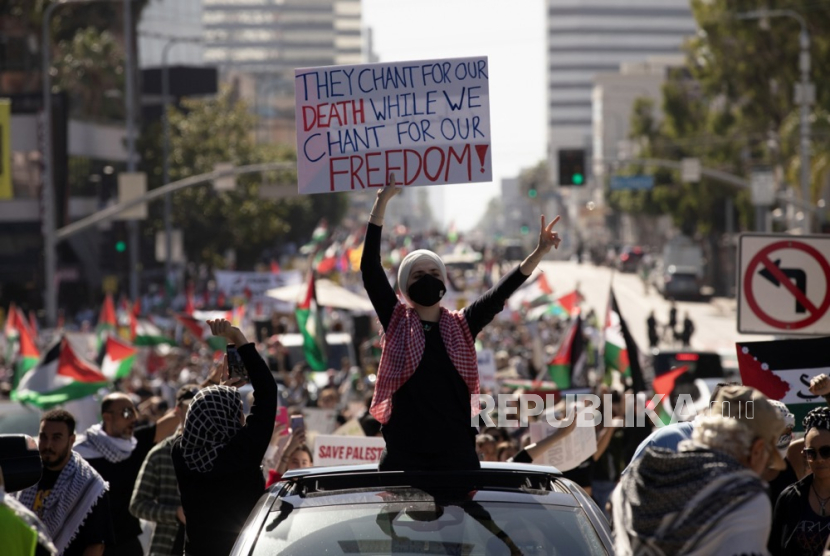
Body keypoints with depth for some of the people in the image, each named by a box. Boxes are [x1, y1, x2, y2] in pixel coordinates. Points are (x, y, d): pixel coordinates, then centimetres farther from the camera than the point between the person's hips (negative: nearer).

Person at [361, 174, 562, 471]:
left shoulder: (461, 325, 11)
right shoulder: (397, 322, 6)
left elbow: (500, 292, 1)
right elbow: (370, 268, 0)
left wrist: (538, 254, -11)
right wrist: (382, 202, -3)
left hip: (456, 451, 2)